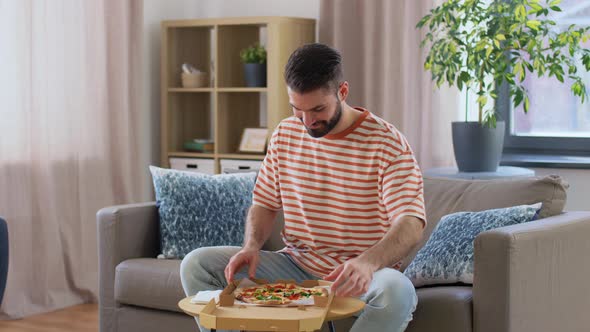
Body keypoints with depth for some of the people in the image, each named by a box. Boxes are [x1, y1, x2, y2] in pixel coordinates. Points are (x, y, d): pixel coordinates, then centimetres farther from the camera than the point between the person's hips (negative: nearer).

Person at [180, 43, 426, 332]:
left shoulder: (387, 143, -12)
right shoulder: (285, 134, 6)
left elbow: (411, 226, -21)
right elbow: (264, 204, 14)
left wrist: (367, 262, -41)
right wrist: (251, 246, -9)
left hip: (357, 276, -4)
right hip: (296, 265, 5)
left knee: (397, 290, -39)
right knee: (196, 265, -11)